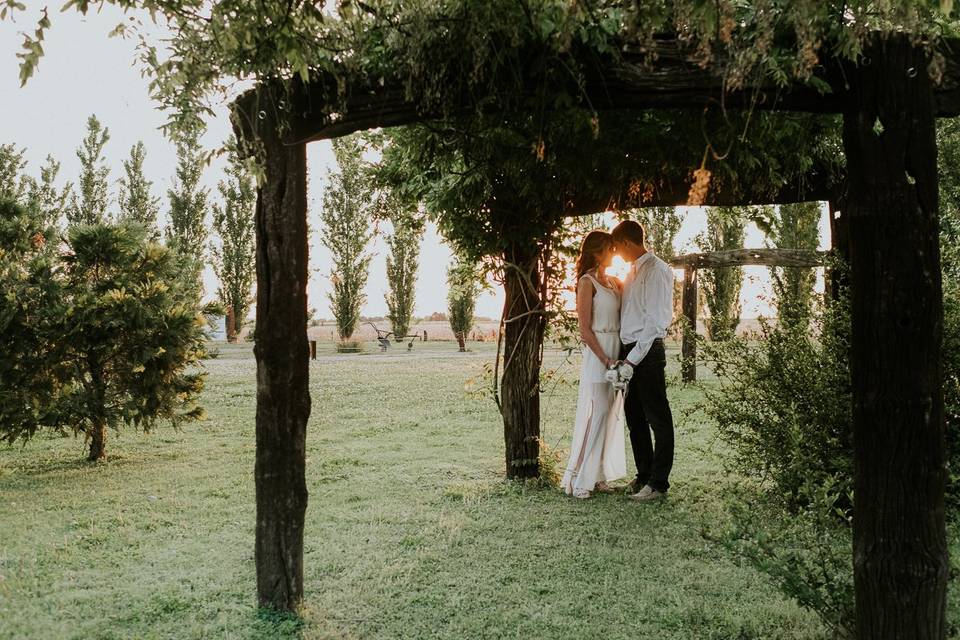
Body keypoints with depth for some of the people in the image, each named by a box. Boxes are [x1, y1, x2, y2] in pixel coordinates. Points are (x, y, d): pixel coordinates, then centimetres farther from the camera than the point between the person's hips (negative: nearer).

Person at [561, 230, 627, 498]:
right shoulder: (587, 282, -8)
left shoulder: (613, 282, 15)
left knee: (611, 416, 10)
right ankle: (577, 479, -1)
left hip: (617, 353, 8)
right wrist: (606, 360, -17)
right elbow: (585, 329, -12)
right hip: (597, 354, -8)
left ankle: (599, 475, 18)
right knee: (594, 415, -8)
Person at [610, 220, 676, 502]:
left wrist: (633, 359, -19)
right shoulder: (633, 272, 16)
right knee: (634, 415, 14)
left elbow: (655, 320, -17)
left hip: (647, 351, -9)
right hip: (631, 351, 9)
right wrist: (625, 356, 9)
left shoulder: (656, 270, -12)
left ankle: (658, 483, 6)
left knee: (657, 417, -1)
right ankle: (644, 476, 25)